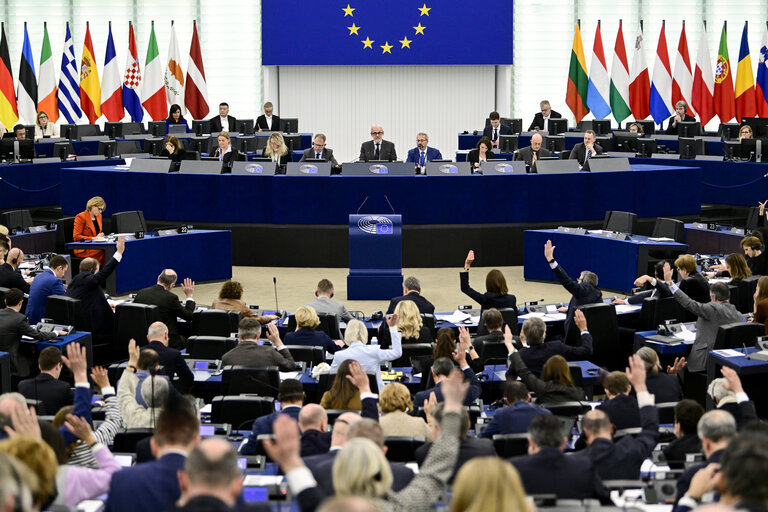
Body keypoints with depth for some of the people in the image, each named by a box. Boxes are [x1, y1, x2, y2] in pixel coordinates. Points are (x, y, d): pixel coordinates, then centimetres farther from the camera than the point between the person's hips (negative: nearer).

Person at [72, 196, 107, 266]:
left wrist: (100, 235, 4)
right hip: (82, 250, -7)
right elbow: (76, 237, -11)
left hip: (95, 246, 7)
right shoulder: (81, 217, -6)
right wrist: (93, 238, -17)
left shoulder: (98, 216, 18)